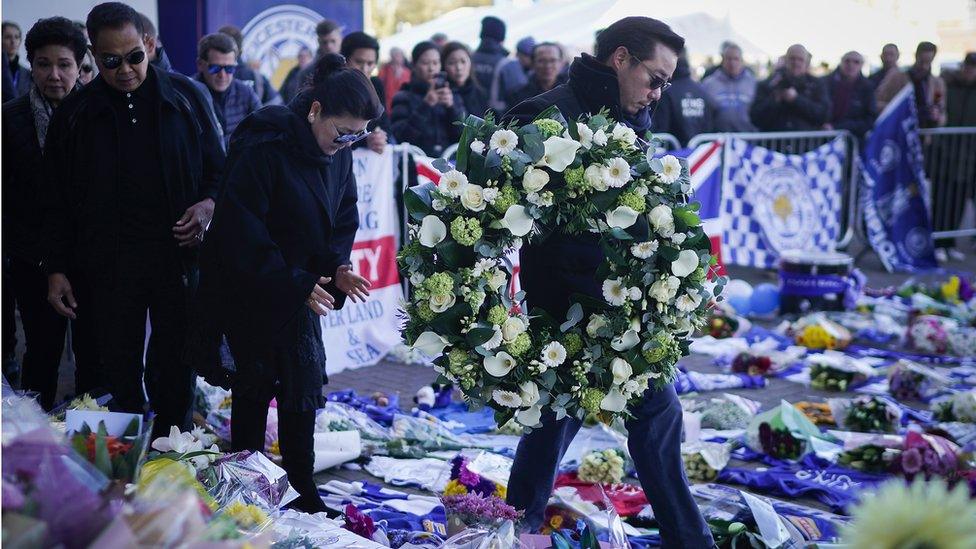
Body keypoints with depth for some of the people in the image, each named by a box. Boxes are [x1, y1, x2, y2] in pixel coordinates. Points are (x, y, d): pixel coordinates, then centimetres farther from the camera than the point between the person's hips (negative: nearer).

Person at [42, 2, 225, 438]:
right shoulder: (75, 115, 4)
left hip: (178, 255, 0)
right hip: (110, 266, 0)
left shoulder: (184, 97, 3)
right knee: (120, 371, 6)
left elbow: (218, 169, 10)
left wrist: (208, 204, -10)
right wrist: (56, 269, 3)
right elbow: (56, 202, 7)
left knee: (176, 370, 7)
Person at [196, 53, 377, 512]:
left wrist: (336, 268, -9)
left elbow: (343, 220, 10)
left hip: (297, 286, 6)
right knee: (256, 383, 2)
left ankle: (302, 491, 17)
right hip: (245, 288, -6)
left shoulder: (338, 154, -1)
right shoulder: (264, 148, -24)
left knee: (305, 385, 5)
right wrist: (297, 284, -25)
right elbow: (240, 232, -25)